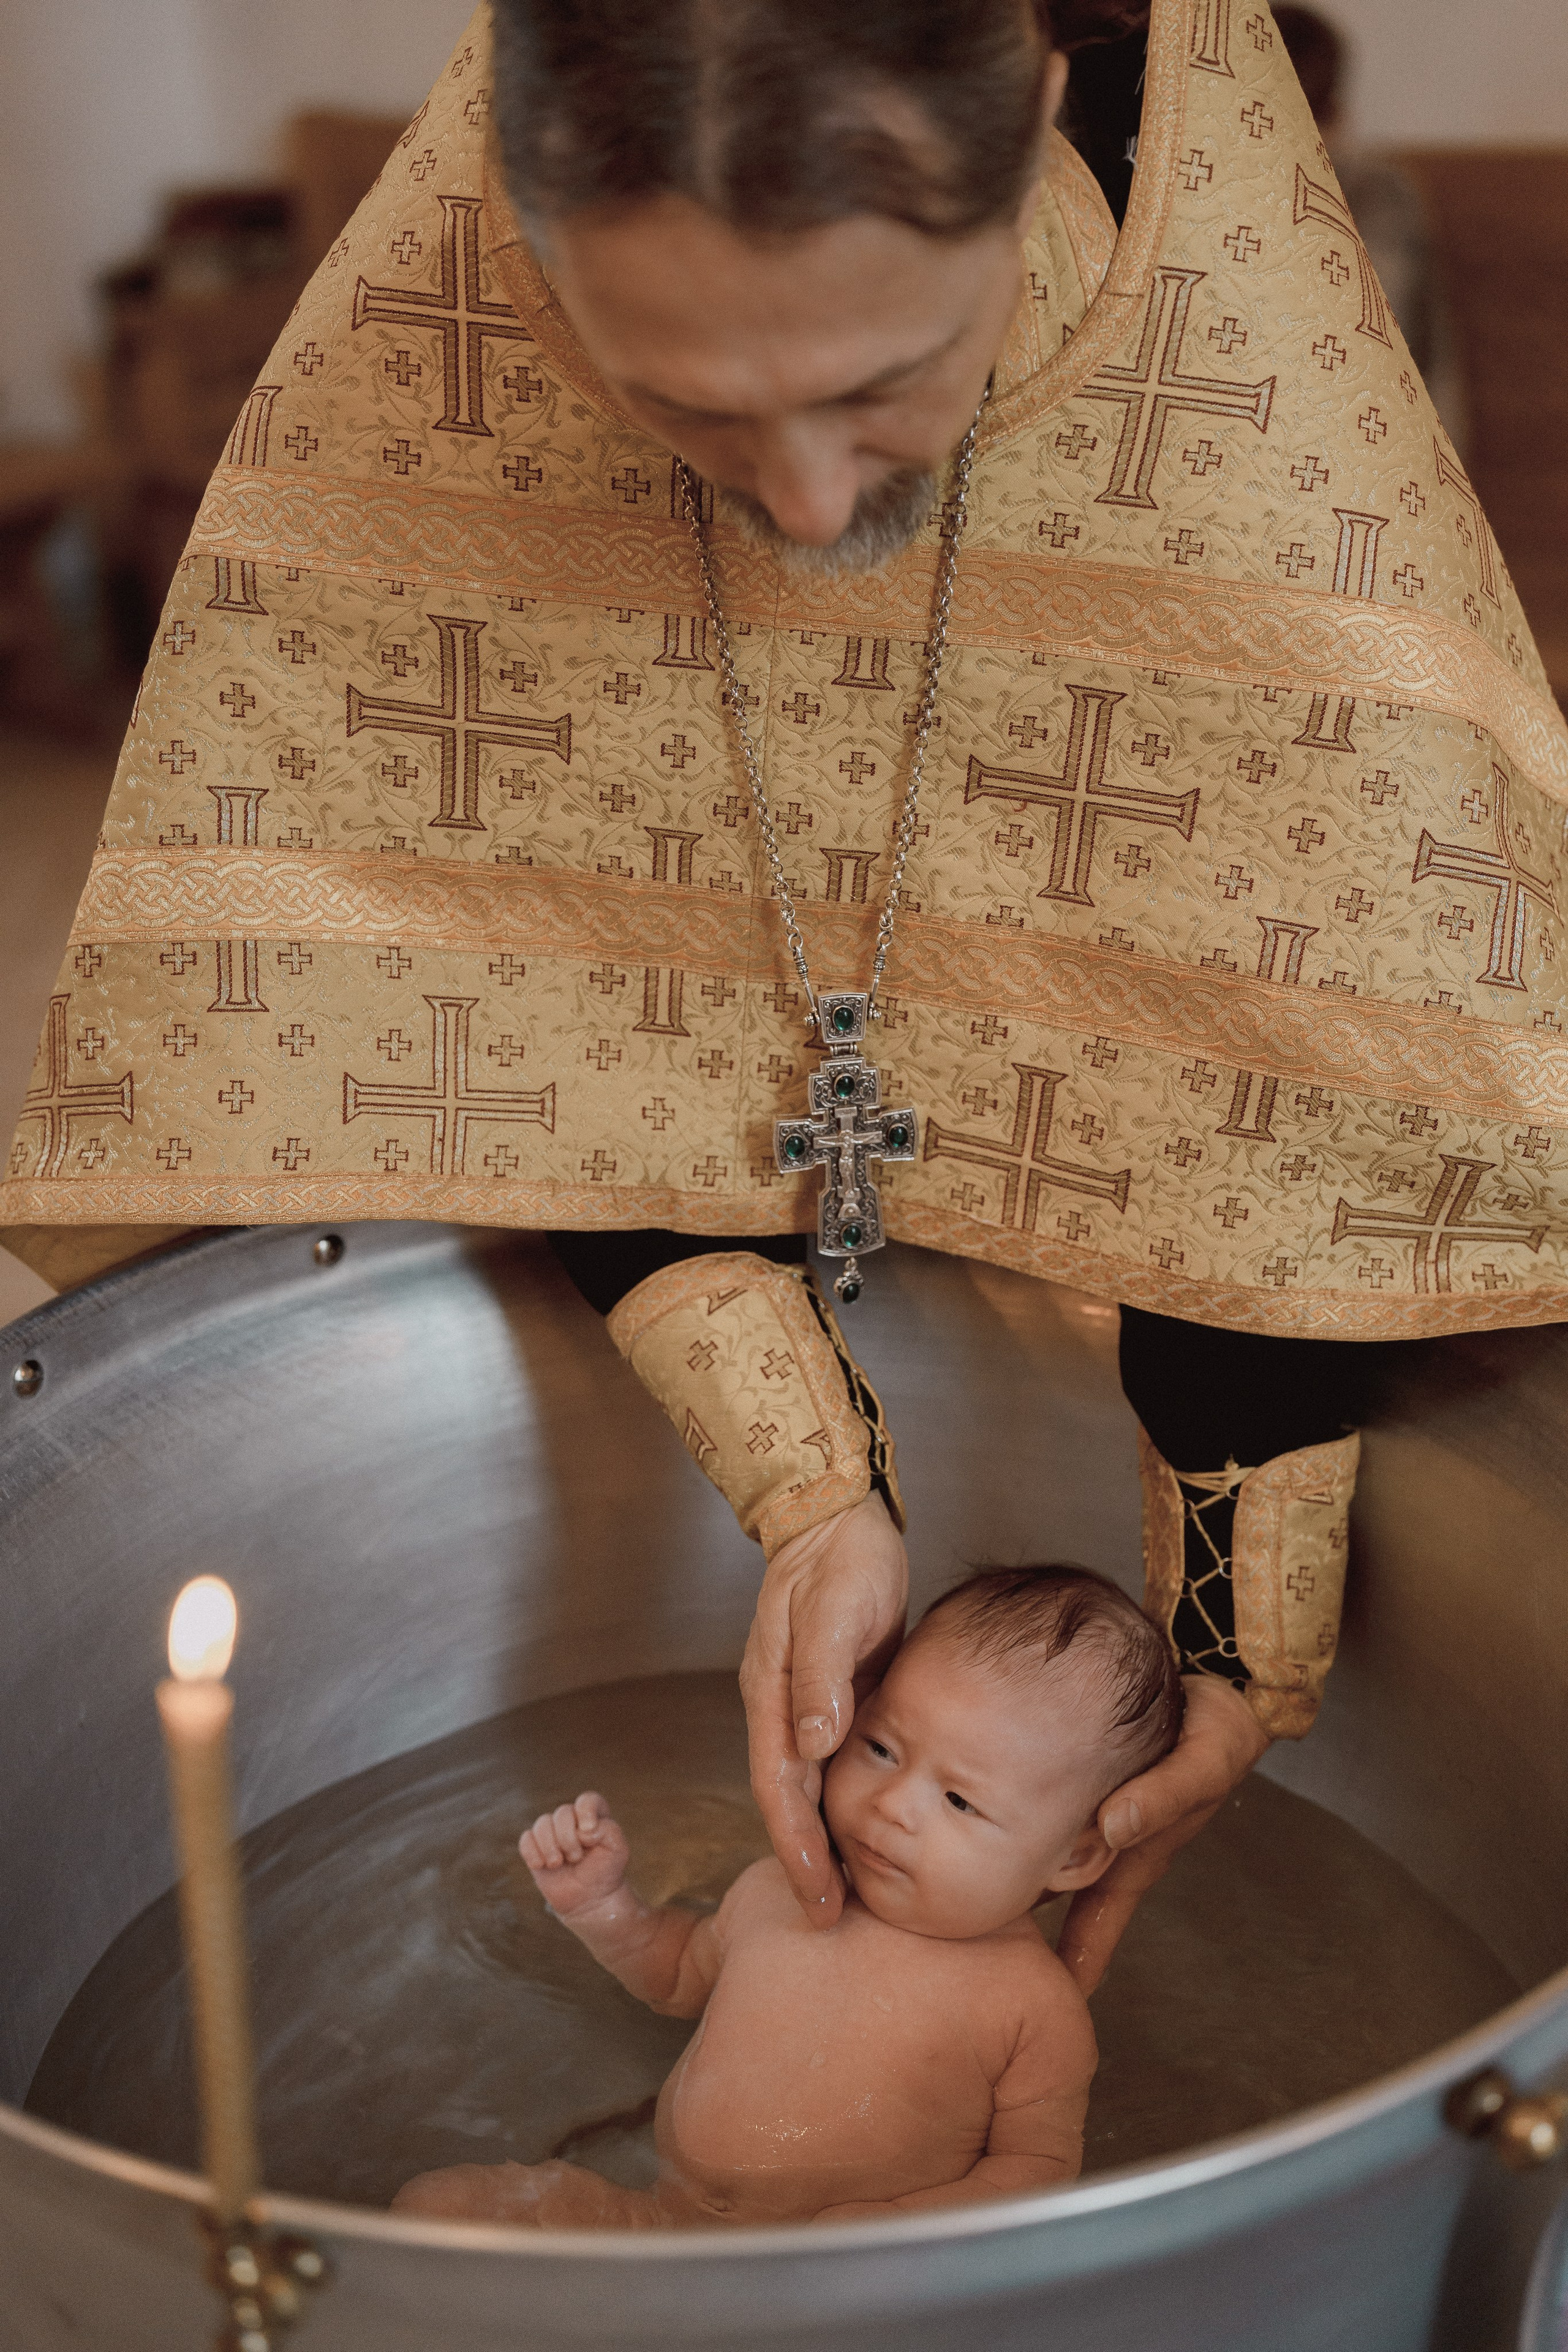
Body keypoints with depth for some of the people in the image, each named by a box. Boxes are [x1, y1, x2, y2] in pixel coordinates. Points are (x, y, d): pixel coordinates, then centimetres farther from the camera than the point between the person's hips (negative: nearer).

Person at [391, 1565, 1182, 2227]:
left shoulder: (1034, 2006, -13)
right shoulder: (778, 1892, 2)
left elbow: (1037, 2166, -8)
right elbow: (683, 1972, 22)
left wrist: (899, 2227, -23)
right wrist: (601, 1905, 5)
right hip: (658, 2219, 4)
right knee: (434, 2203, -4)